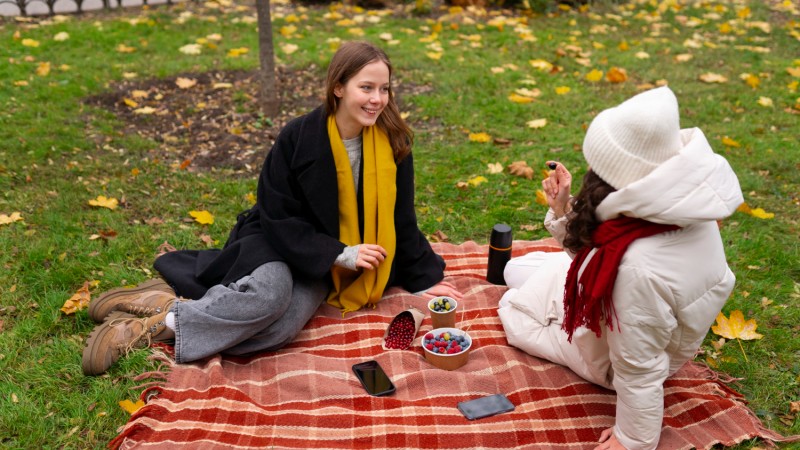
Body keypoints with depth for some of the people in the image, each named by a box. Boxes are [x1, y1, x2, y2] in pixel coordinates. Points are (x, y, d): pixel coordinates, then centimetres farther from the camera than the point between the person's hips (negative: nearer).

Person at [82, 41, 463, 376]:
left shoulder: (392, 143, -6)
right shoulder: (298, 138, -15)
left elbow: (401, 220, 4)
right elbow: (278, 218, -12)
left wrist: (424, 279, 4)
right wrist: (338, 254, -20)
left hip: (327, 267, 3)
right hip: (278, 241, -2)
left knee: (281, 325, -29)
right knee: (270, 293, -38)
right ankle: (159, 316, -19)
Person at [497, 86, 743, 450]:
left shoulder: (640, 267, -48)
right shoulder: (676, 206, -22)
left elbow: (639, 371, -33)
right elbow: (595, 252, -5)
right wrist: (563, 210, -18)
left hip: (608, 355, -7)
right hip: (613, 315, 7)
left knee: (511, 307, 19)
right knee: (515, 271, 21)